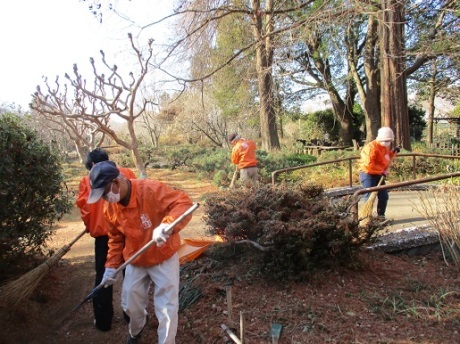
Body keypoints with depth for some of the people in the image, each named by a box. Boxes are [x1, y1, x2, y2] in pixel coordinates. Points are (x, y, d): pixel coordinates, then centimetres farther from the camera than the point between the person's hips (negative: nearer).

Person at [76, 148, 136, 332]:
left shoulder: (86, 181, 3)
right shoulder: (126, 172, 3)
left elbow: (84, 208, -1)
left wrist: (91, 227, 15)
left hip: (102, 233, 0)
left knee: (103, 276, 13)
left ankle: (103, 320, 21)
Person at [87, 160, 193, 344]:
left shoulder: (151, 190, -28)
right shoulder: (111, 208, -6)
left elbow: (184, 202, -34)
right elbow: (116, 239, 8)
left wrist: (166, 225, -50)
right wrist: (111, 266, 3)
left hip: (164, 259, -5)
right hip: (135, 262, 6)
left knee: (167, 309, 0)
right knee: (132, 305, 21)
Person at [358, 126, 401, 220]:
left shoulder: (385, 147, 9)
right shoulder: (371, 147, -22)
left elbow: (386, 158, 27)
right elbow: (368, 164, -30)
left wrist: (393, 152, 10)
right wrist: (382, 170, -25)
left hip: (378, 175, 9)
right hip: (368, 174, -9)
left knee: (384, 196, 12)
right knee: (370, 197, -11)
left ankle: (380, 215, 25)